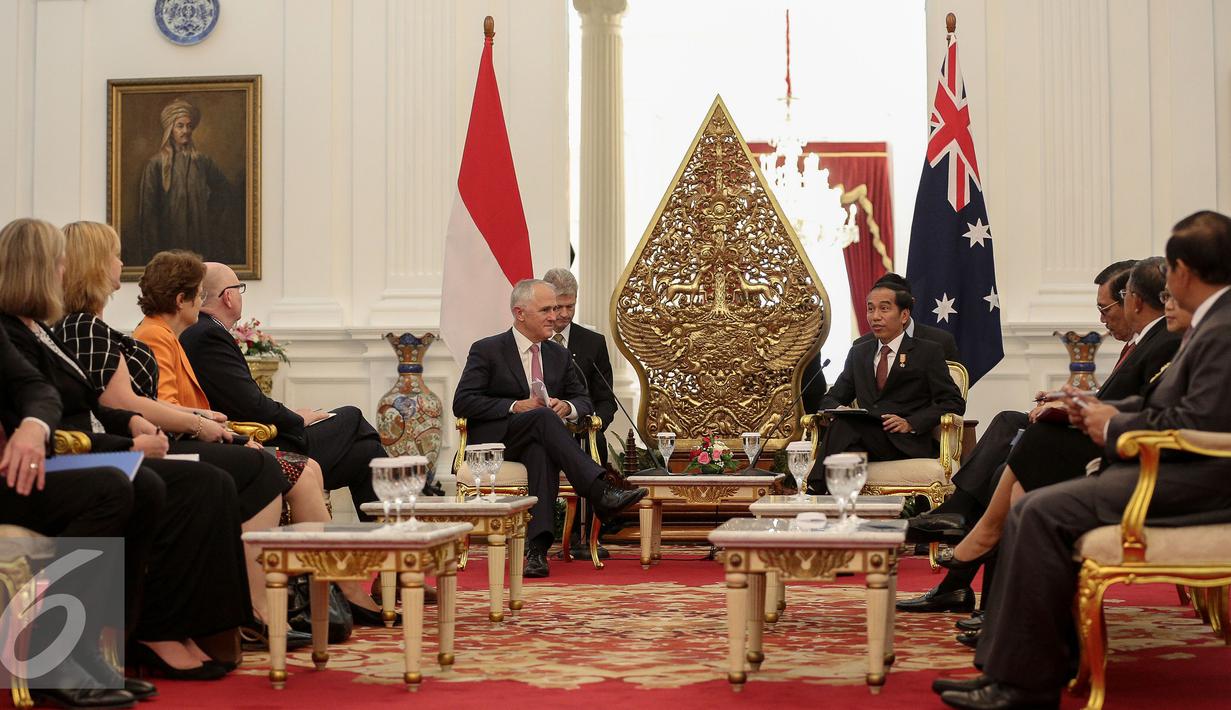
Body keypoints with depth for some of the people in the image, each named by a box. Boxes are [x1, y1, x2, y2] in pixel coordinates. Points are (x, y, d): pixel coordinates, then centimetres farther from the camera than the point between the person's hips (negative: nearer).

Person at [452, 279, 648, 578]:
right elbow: (462, 403, -7)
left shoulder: (558, 355, 18)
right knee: (542, 416, -34)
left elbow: (584, 401, 18)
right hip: (494, 442, -3)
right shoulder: (487, 350, 2)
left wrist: (567, 406, -8)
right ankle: (600, 493, -45)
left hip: (533, 444, 3)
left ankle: (537, 546, -49)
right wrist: (515, 406, -16)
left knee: (541, 450, -37)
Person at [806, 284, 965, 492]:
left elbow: (954, 403, 3)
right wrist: (837, 409, -1)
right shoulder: (858, 354, 25)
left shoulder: (928, 352, 11)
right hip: (865, 439, 4)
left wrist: (910, 423, -12)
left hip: (906, 444, -4)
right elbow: (830, 399, 26)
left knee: (843, 426, -33)